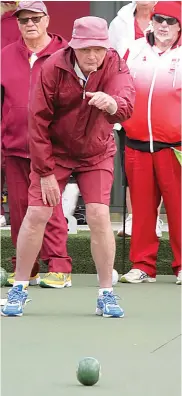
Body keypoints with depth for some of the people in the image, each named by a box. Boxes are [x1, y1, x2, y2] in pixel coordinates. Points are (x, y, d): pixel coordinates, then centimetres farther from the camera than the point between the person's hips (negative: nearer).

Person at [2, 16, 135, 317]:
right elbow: (38, 122, -14)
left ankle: (106, 294, 3)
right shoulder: (53, 68, -19)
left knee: (99, 216, -10)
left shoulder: (115, 65, -18)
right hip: (55, 152, -1)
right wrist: (45, 171, -14)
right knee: (36, 215, -6)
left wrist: (112, 103, -61)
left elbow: (126, 105, -36)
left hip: (97, 154, 1)